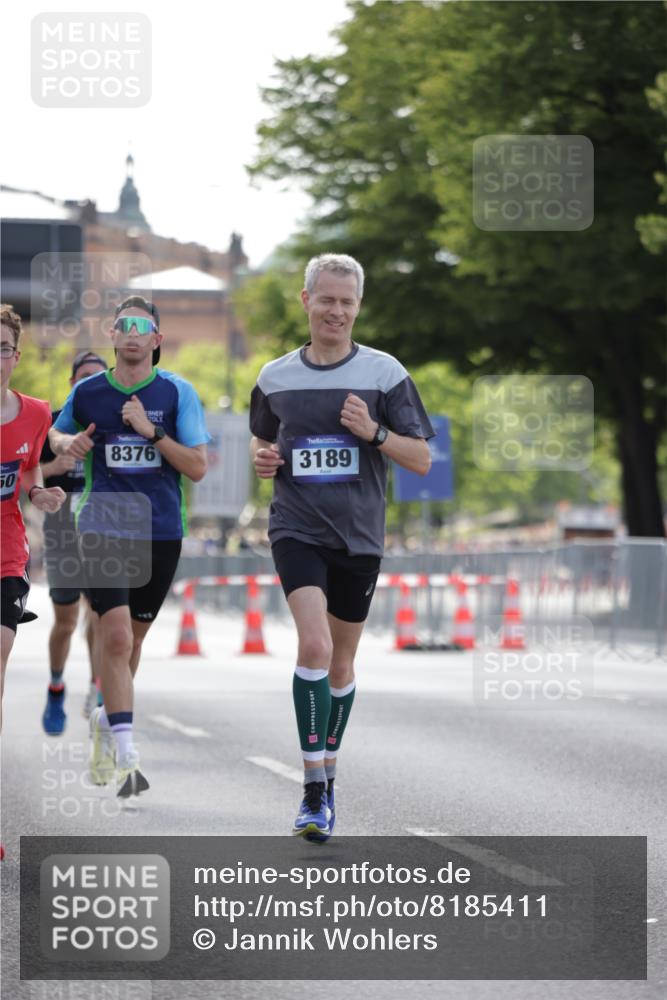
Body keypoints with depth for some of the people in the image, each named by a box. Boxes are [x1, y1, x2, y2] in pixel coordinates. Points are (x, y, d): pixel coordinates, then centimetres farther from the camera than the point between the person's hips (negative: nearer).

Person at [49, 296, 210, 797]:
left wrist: (150, 431, -16)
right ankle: (125, 756, -18)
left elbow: (198, 467, -5)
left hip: (161, 530, 1)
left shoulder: (177, 392, -1)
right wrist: (68, 443, -3)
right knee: (116, 634, -15)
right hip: (103, 525, -1)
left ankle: (106, 719, 39)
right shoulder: (88, 391, 2)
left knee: (132, 638, 13)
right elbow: (56, 434, 21)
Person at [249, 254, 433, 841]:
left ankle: (327, 774, 30)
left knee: (341, 662, 10)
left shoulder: (384, 373, -1)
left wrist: (373, 432, -17)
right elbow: (262, 438, 23)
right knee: (315, 646, -20)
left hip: (358, 536, 1)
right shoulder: (276, 377, 5)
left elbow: (421, 461, -1)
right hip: (297, 530, -1)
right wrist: (263, 458, 0)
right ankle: (314, 789, -18)